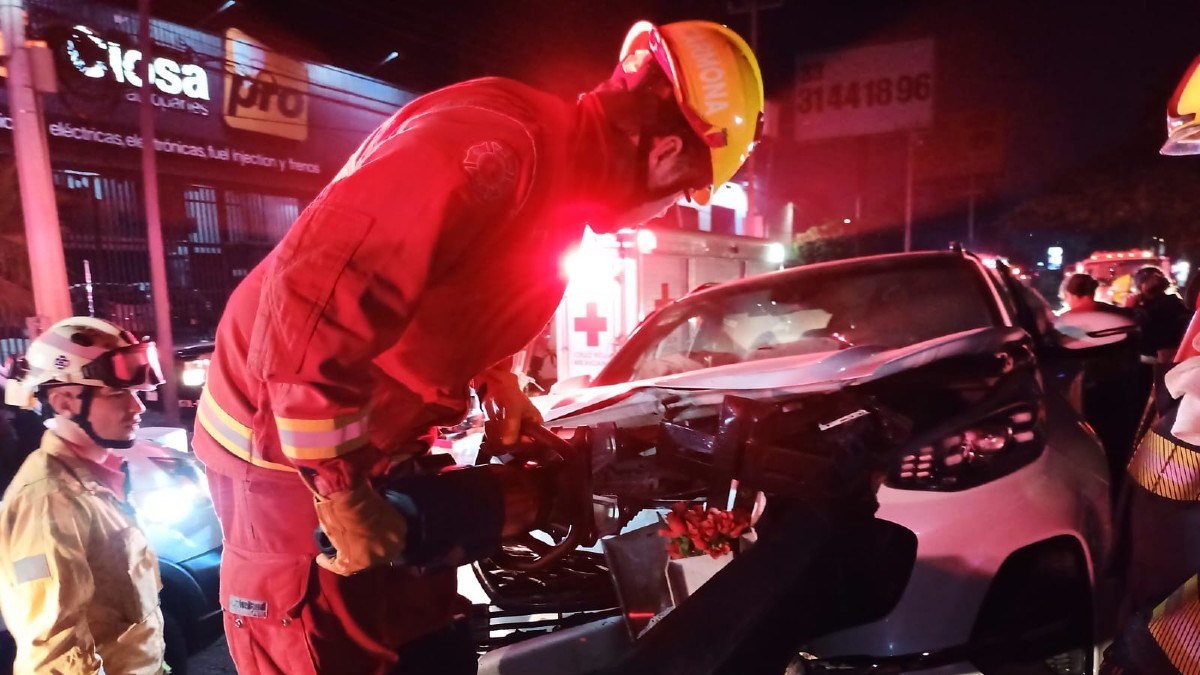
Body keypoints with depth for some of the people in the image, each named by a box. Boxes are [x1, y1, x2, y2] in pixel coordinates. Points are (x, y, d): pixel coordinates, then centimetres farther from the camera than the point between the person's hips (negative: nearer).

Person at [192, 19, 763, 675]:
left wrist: (499, 383, 3)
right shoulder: (496, 146, -29)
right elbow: (310, 300, -35)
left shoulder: (561, 192, 4)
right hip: (281, 442, -8)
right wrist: (339, 490, -26)